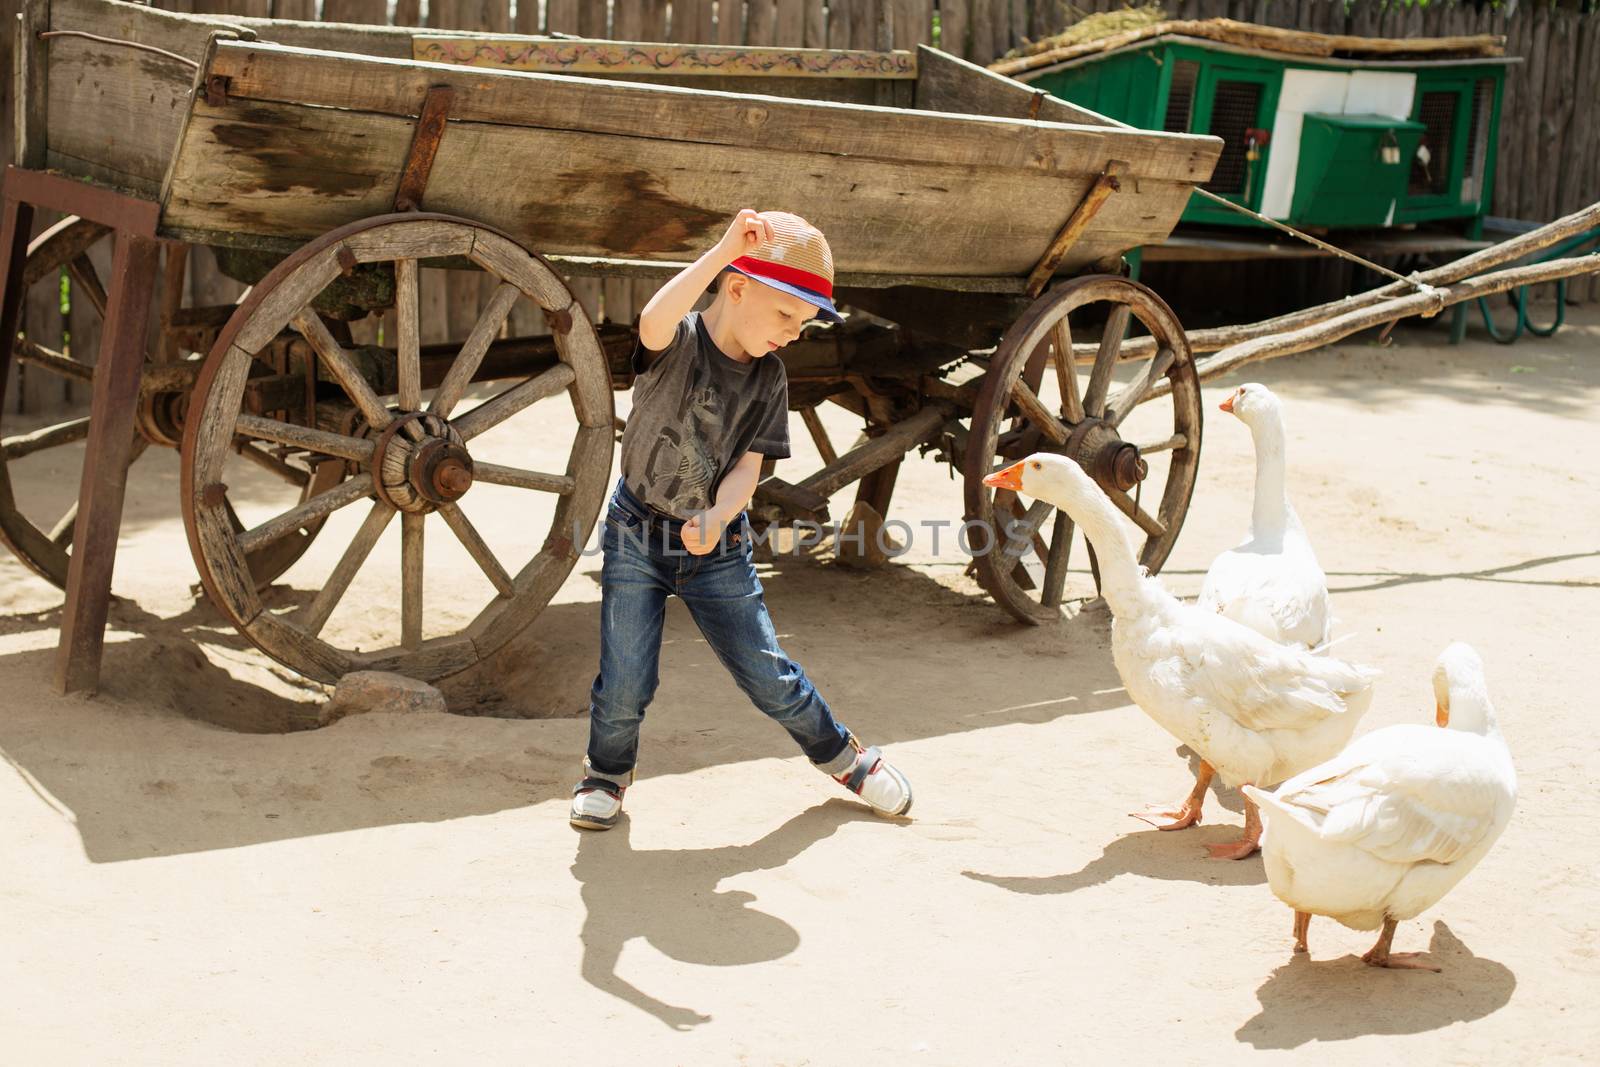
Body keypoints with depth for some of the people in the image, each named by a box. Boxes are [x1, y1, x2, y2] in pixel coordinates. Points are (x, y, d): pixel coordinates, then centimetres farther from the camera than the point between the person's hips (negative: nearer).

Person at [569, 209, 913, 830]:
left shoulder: (768, 380, -1)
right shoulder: (677, 344, -14)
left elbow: (748, 466, -7)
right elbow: (654, 322, -39)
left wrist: (716, 517, -27)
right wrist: (726, 250, -46)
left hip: (718, 548, 3)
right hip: (637, 538, -3)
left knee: (770, 677, 5)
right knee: (625, 685, -3)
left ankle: (840, 755, 29)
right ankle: (608, 773, 27)